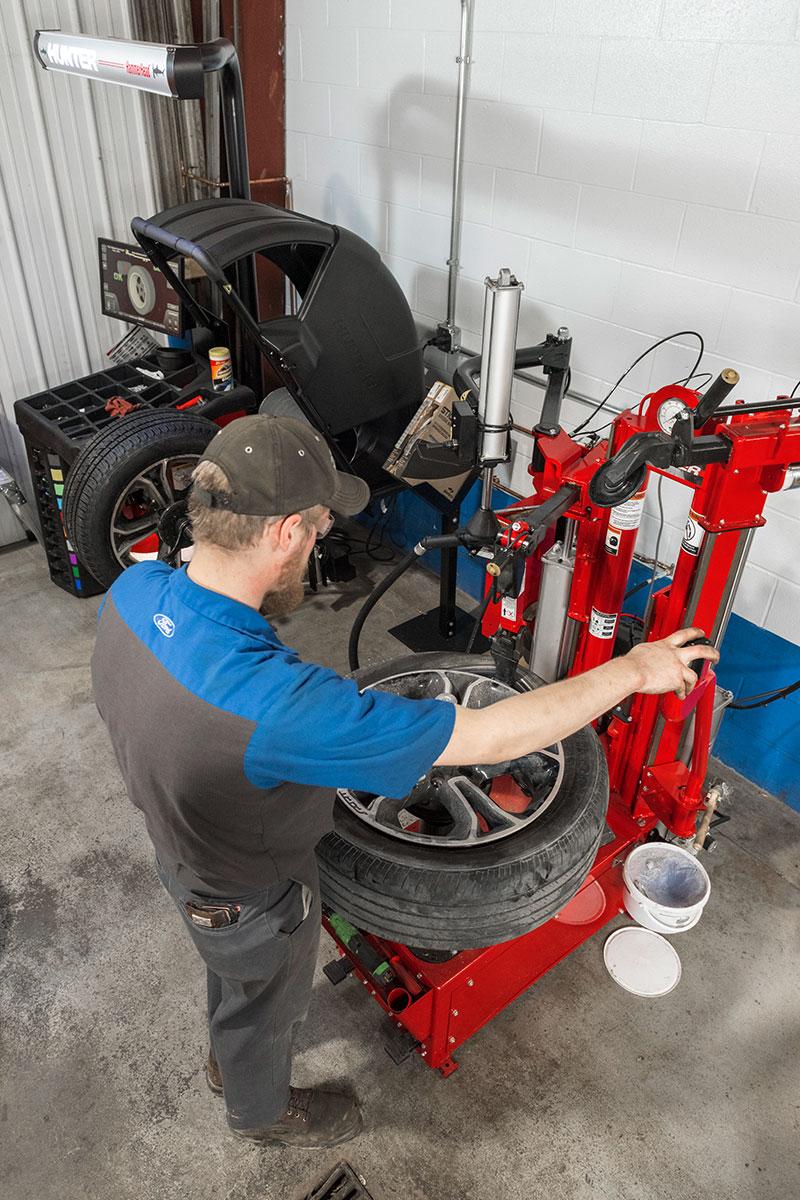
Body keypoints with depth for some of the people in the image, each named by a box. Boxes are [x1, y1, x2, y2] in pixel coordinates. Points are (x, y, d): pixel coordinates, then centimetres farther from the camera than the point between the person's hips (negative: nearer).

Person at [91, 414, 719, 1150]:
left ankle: (230, 1059, 69)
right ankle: (263, 1110, 61)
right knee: (263, 1004, 28)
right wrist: (634, 670, -29)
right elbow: (490, 737, -40)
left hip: (180, 845, 7)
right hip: (251, 898, -6)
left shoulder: (134, 589, -24)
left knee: (233, 974, 37)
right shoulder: (274, 704, -48)